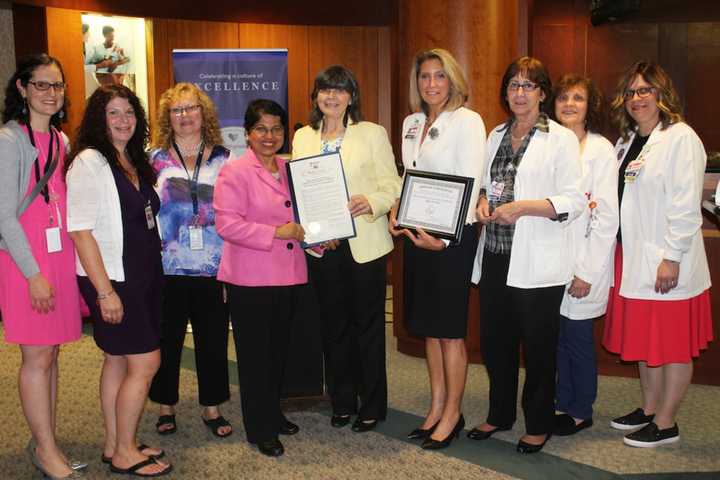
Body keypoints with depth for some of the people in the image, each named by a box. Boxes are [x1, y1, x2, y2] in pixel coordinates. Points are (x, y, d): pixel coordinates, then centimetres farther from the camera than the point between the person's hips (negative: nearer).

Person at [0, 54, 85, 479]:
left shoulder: (60, 140, 13)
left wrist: (67, 262, 10)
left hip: (60, 254, 7)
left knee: (52, 353, 11)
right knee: (38, 356, -1)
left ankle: (45, 443, 23)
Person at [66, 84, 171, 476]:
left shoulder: (134, 161, 11)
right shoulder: (89, 162, -13)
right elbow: (79, 230, -18)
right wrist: (105, 291, -20)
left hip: (142, 277, 8)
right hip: (112, 281, -8)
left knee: (118, 360, 14)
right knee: (146, 362, -4)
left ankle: (115, 446, 26)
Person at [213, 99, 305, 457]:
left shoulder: (289, 170, 12)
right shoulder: (234, 172, -9)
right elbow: (227, 224, -18)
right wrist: (275, 233, -22)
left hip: (288, 276, 7)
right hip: (250, 279, -6)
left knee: (279, 351, 17)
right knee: (255, 355, 4)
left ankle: (273, 414, 35)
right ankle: (260, 430, 16)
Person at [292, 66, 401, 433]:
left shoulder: (372, 133, 1)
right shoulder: (302, 137, 11)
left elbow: (392, 185, -2)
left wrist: (372, 202, -22)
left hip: (364, 243, -3)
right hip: (322, 245, 3)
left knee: (368, 324, 5)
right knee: (334, 325, 12)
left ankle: (371, 406, 19)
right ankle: (342, 402, 27)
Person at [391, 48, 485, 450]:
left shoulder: (467, 122, -9)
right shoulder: (411, 123, 12)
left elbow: (470, 187, -15)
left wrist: (443, 237, -24)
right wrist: (396, 211, 0)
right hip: (417, 234, 7)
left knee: (450, 330, 1)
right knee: (428, 327, 13)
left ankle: (452, 415, 15)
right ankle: (437, 408, 26)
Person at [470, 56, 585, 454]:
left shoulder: (561, 139, -5)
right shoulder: (496, 136, 13)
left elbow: (574, 202, -11)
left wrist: (523, 208, -21)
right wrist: (482, 201, 1)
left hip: (537, 263, -5)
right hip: (495, 257, 6)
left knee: (538, 346, 6)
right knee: (494, 341, 14)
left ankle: (539, 424, 24)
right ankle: (500, 414, 33)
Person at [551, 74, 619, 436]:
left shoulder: (600, 149, -7)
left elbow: (606, 216, -10)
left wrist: (587, 272, -13)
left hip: (583, 263, -4)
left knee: (577, 338, 4)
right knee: (555, 336, 11)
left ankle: (580, 412, 21)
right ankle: (562, 403, 27)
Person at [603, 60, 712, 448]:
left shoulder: (681, 138, -11)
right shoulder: (626, 141, 13)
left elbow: (685, 206, -16)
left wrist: (672, 258, -19)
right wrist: (621, 251, 8)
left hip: (667, 263, -8)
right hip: (633, 258, 8)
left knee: (672, 346, 4)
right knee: (643, 340, 17)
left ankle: (665, 424, 16)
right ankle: (649, 409, 32)